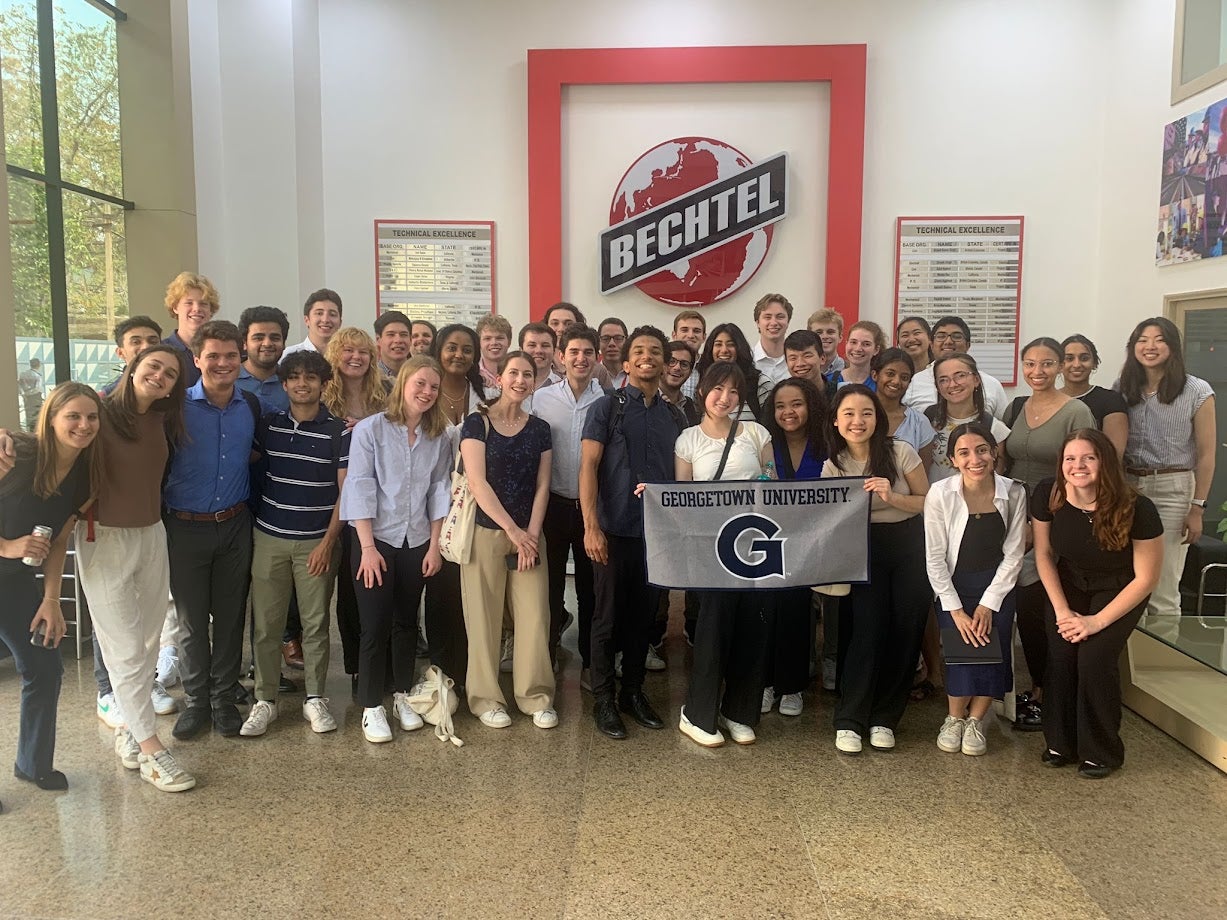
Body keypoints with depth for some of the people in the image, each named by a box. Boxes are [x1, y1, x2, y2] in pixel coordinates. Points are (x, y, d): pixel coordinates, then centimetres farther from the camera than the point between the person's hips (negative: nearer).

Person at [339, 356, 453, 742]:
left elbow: (439, 491, 6)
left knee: (406, 622, 13)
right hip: (375, 540, -3)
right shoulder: (370, 429, -7)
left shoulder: (439, 437, 4)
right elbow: (360, 489, -10)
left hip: (417, 543, 4)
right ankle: (371, 707, 11)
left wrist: (435, 544, 1)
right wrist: (368, 547, -15)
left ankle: (402, 696, 27)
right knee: (375, 625, 0)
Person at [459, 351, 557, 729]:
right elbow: (477, 483, -10)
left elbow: (541, 486, 5)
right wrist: (512, 530, -14)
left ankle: (536, 695, 13)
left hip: (529, 534, 3)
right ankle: (486, 698, 14)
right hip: (485, 532, -3)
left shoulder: (539, 428, 9)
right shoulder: (477, 422, -3)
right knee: (484, 616, 1)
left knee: (534, 614, 1)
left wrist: (531, 534, -6)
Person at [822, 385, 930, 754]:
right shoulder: (833, 465, -2)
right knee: (867, 630, -11)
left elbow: (929, 502, -4)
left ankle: (884, 719, 17)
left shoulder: (901, 452, -9)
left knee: (905, 631, 0)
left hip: (909, 547, 0)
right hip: (865, 551, 0)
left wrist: (891, 496, -20)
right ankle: (849, 721, 2)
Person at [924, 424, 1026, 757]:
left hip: (997, 585, 2)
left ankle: (975, 720, 9)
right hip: (954, 585, -1)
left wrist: (988, 604, -10)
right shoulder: (940, 494, -16)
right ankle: (955, 718, 8)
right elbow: (935, 559, -11)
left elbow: (1013, 555, -6)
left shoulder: (1014, 493, -11)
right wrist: (956, 610, -13)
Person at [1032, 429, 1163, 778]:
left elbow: (1145, 579, -17)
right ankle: (1060, 743, 5)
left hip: (1119, 593, -2)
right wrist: (1062, 610, -11)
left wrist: (1097, 621, -19)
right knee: (1060, 653, -18)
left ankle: (1102, 753, 2)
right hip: (1070, 585, 3)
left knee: (1094, 656, -21)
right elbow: (1044, 555, -5)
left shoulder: (1136, 509, -28)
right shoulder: (1047, 495, -20)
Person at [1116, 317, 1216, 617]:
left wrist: (1197, 508, -5)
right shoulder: (1122, 389, 7)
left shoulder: (1197, 392, -2)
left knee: (1162, 593, -2)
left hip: (1173, 490, -3)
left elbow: (1206, 454, -2)